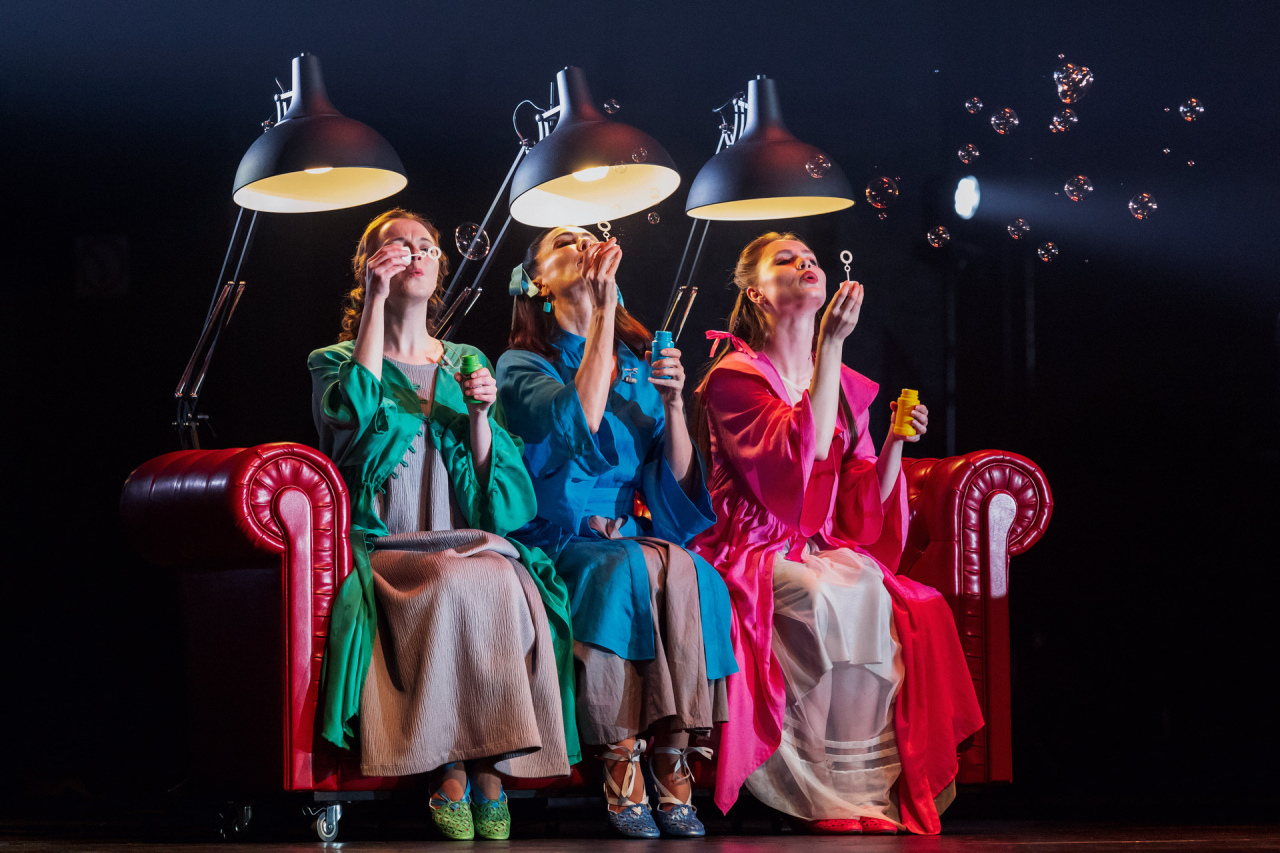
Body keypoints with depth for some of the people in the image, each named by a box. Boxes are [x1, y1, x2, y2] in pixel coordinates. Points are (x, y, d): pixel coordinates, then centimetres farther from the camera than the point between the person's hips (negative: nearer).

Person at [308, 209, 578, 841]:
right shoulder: (338, 361, 14)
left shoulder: (466, 363, 21)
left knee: (506, 581, -34)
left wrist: (480, 414, -4)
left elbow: (494, 487, 14)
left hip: (470, 540, 3)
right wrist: (376, 300, -8)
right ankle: (473, 768, -29)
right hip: (387, 546, -3)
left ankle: (472, 767, -29)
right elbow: (358, 409, -13)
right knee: (458, 585, -36)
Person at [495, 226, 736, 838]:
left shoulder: (638, 364, 17)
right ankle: (622, 770, -34)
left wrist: (673, 403, -5)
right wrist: (605, 313, -18)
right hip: (558, 541, -4)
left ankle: (674, 764, -33)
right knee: (628, 568, -36)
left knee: (686, 570, -31)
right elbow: (578, 422, -18)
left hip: (633, 533, 4)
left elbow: (679, 480, 12)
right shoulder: (523, 365, 4)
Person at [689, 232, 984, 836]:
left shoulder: (847, 386, 18)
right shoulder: (734, 376, 0)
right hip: (754, 552, -5)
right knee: (829, 596, -36)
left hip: (827, 552, 5)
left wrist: (896, 442, -2)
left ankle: (883, 786, -26)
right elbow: (802, 450, -19)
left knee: (888, 596, -29)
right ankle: (838, 792, -28)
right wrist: (831, 342, -20)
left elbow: (863, 506, 14)